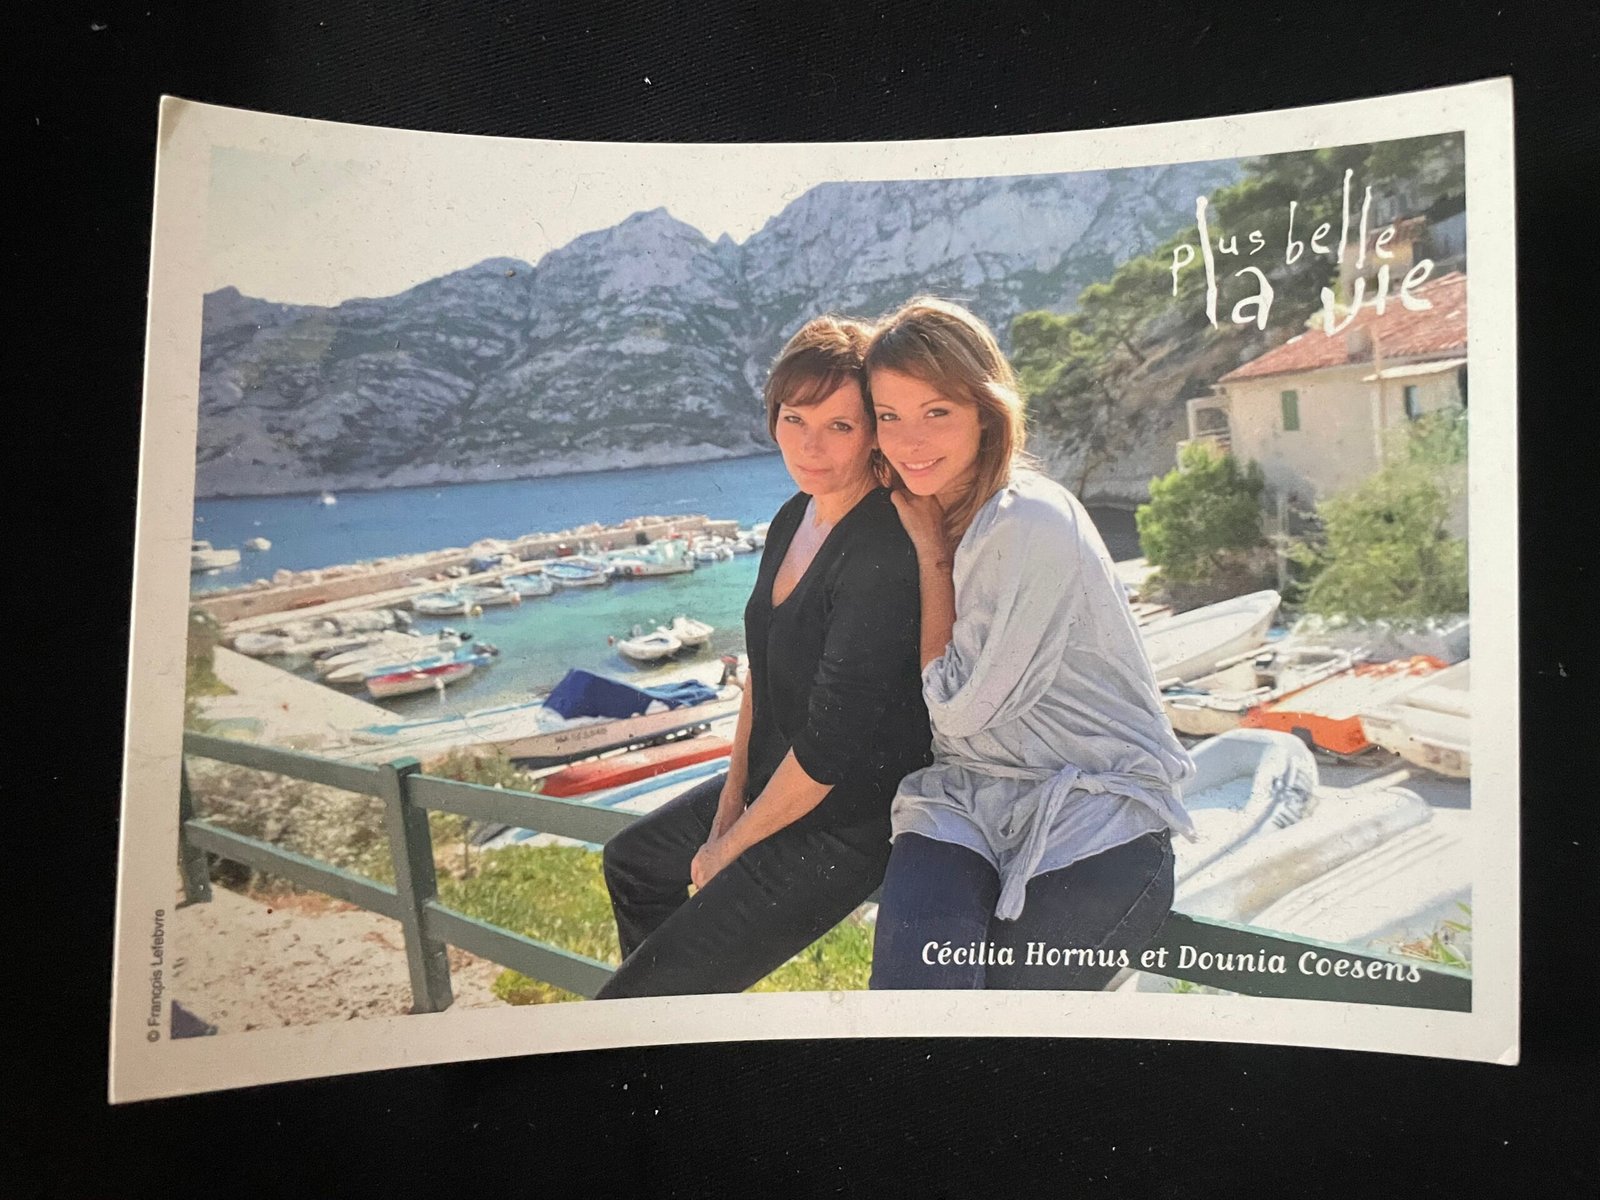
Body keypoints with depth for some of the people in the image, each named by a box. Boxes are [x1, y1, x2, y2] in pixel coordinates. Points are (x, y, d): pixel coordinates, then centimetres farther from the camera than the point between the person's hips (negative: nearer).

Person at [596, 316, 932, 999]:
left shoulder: (883, 554, -29)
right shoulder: (793, 521, 1)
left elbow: (832, 744, -26)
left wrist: (729, 846, -13)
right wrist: (734, 788, 3)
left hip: (846, 825, -10)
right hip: (775, 785, 10)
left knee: (633, 1004, -9)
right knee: (634, 859, 31)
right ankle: (679, 996, 50)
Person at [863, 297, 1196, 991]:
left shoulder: (1033, 524, -16)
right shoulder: (924, 520, 7)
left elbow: (961, 707, -12)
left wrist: (931, 552, -7)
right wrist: (927, 544, 3)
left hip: (1092, 809, -5)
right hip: (964, 802, 5)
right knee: (911, 978, -22)